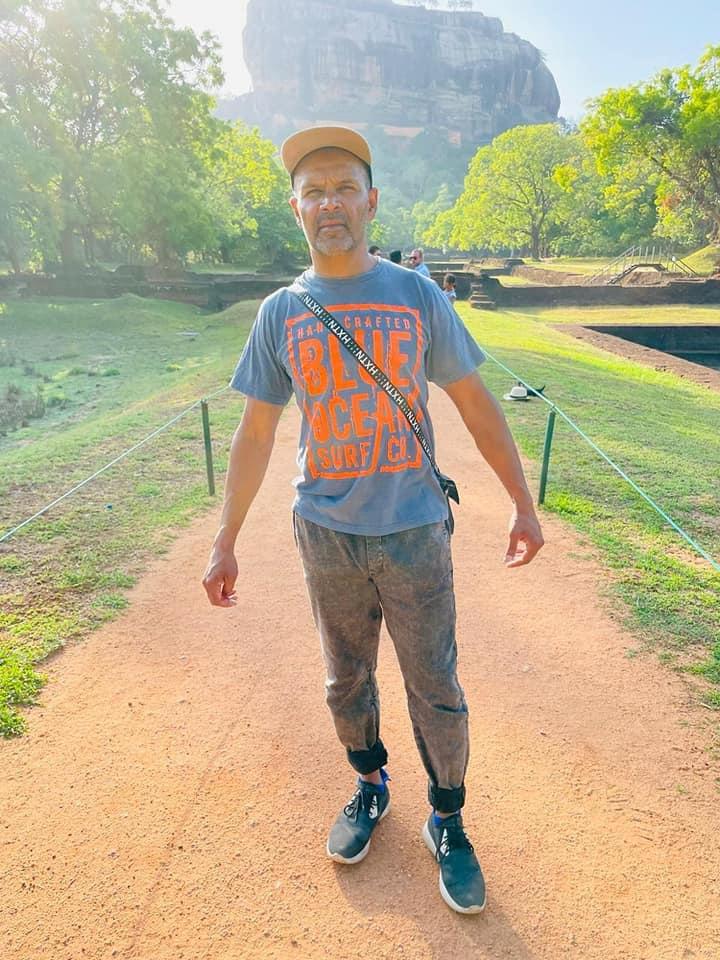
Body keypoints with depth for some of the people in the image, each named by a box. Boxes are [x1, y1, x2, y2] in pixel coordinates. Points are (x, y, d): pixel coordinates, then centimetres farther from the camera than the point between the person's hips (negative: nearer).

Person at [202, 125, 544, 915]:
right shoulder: (279, 314, 0)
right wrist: (225, 543, 3)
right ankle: (370, 787, 44)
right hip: (326, 534, 2)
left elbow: (475, 404, 3)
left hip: (414, 531, -1)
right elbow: (256, 433, 3)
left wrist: (523, 504, 1)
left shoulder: (419, 297, -3)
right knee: (346, 682, 18)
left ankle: (447, 820, 33)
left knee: (436, 689, 9)